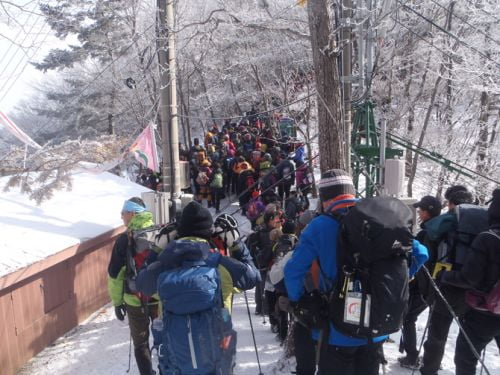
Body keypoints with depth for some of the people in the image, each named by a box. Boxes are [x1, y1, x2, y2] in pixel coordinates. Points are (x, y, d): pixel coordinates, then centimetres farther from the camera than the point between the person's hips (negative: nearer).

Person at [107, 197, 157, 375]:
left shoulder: (124, 240, -12)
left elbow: (115, 274, -7)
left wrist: (117, 301, 4)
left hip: (135, 301, -2)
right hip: (161, 298, 2)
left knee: (141, 344, 15)